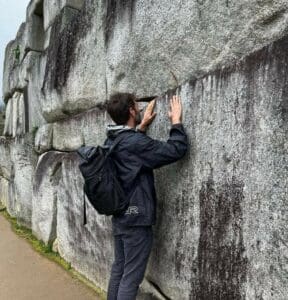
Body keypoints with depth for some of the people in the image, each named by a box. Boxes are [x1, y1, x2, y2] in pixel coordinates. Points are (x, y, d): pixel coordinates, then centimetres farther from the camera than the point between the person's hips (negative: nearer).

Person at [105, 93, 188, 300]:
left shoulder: (112, 141, 6)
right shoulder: (136, 143, -21)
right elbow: (176, 150, -21)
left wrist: (142, 126, 25)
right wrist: (176, 120, -8)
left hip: (119, 216, 9)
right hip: (136, 219, -9)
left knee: (119, 270, 19)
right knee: (131, 277, 3)